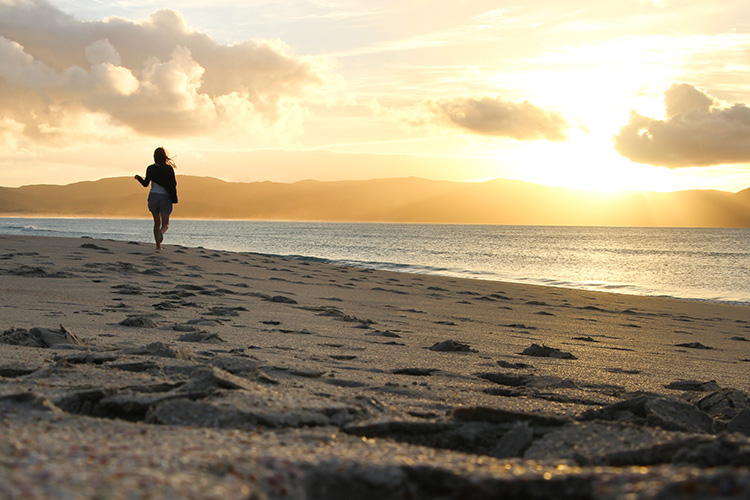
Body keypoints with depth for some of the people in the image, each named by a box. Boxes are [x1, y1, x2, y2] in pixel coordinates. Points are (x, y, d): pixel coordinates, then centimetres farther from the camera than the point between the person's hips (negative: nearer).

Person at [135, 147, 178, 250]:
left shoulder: (151, 169, -2)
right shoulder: (169, 169, -3)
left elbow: (145, 184, 0)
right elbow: (174, 184, -4)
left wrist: (138, 178, 18)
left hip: (153, 196, 1)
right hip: (165, 197, -1)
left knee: (157, 223, 13)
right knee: (165, 224, 0)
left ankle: (158, 245, 9)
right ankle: (161, 231, -35)